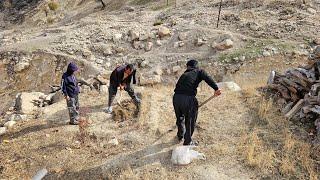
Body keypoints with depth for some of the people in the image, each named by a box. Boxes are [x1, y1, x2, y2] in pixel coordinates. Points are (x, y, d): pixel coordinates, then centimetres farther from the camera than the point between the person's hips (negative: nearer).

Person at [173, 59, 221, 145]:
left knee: (180, 118, 28)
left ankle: (180, 135, 50)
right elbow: (207, 78, -6)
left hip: (176, 97, 5)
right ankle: (188, 142, 27)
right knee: (190, 120, 15)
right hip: (189, 98, -5)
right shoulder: (199, 71, 17)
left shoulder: (184, 75, 30)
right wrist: (216, 88, -17)